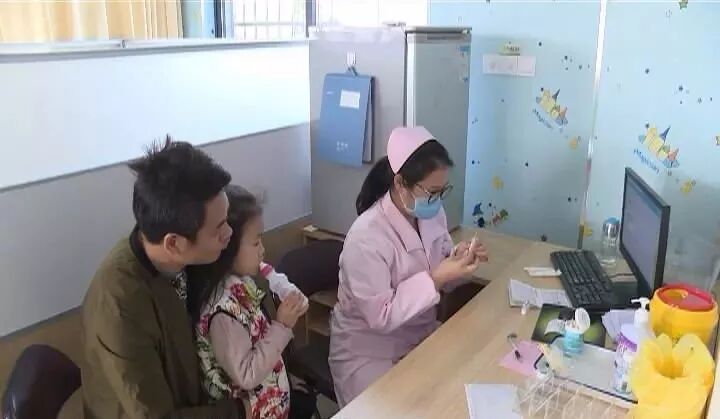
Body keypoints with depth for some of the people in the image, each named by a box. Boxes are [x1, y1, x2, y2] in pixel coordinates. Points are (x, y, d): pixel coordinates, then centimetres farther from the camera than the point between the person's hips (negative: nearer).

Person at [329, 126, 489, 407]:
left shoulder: (431, 213, -6)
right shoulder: (366, 238, -28)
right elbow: (381, 317, -25)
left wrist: (458, 259, -14)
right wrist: (435, 279, -29)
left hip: (422, 338, 6)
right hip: (369, 354, -6)